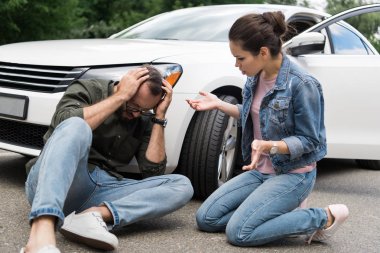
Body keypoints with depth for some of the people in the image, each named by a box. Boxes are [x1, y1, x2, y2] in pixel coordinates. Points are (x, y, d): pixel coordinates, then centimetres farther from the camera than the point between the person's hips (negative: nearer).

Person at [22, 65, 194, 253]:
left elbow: (153, 171, 5)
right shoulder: (87, 90, 5)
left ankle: (97, 214, -33)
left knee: (182, 185, -11)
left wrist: (159, 117, 2)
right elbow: (66, 123, -18)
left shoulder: (144, 121, 16)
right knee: (76, 126, -33)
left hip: (103, 191, 4)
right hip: (55, 185, -4)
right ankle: (42, 234, -52)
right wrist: (121, 96, -13)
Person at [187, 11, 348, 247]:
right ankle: (286, 212, 7)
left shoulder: (302, 85, -23)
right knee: (206, 218, 0)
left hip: (293, 174, -8)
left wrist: (269, 146, -33)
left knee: (239, 232, -22)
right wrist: (219, 104, 5)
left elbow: (309, 141, -18)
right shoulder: (256, 77, 0)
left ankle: (323, 218, -6)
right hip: (260, 171, 8)